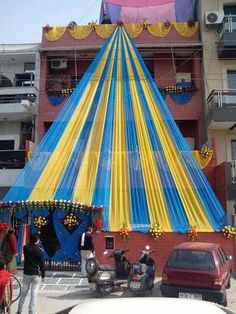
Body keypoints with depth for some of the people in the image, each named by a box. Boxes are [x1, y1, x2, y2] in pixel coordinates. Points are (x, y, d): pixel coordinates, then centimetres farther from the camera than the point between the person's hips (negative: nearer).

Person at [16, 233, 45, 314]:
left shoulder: (25, 248, -3)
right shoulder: (39, 251, -13)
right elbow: (42, 264, -8)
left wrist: (36, 245, 12)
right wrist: (43, 275, 2)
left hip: (26, 273, 4)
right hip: (36, 274, -4)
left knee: (24, 291, 17)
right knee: (34, 294, 3)